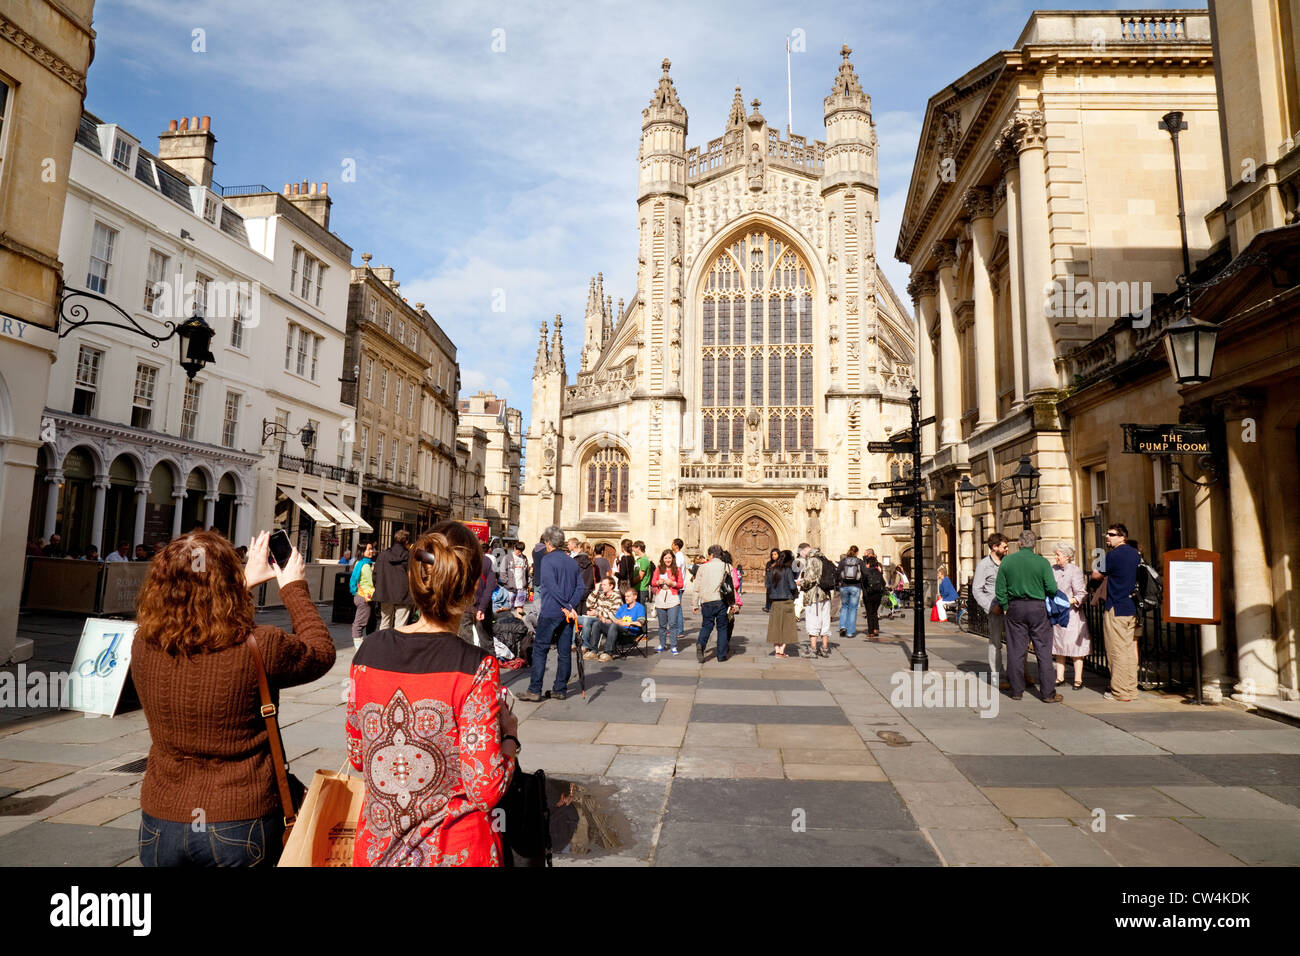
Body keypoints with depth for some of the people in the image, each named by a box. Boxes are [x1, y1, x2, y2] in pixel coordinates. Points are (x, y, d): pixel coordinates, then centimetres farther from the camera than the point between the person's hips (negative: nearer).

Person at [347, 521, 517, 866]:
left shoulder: (369, 650, -7)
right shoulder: (476, 668, -22)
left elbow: (356, 757, 4)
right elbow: (485, 790, -20)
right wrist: (509, 736, -4)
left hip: (376, 846, 5)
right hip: (453, 851, -4)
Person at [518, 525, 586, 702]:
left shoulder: (547, 559, -7)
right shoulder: (572, 561, 12)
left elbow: (552, 587, -17)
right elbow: (581, 587, 6)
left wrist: (568, 607, -14)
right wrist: (570, 606, -5)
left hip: (550, 612, -6)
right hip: (567, 614, 6)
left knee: (540, 650, 0)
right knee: (564, 652, 9)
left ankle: (534, 690, -2)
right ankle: (561, 689, 13)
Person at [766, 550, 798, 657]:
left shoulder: (772, 569, 4)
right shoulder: (788, 570, -10)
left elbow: (767, 585, 6)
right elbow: (792, 586, -14)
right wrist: (796, 589, 7)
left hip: (774, 601, 4)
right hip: (786, 600, -4)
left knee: (776, 624, 11)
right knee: (786, 625, 6)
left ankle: (777, 650, 10)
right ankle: (782, 650, 4)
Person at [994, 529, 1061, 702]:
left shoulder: (1007, 561, -1)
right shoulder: (1042, 562, -6)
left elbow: (1000, 589, -1)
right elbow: (1052, 588, -9)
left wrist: (1005, 607, 8)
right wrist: (1044, 596, 12)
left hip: (1015, 608, 2)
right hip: (1038, 608, -1)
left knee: (1016, 650, 7)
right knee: (1043, 650, 5)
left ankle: (1017, 690, 13)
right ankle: (1048, 692, 7)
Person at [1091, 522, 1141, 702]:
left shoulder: (1114, 554, -14)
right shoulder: (1135, 554, 11)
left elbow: (1095, 576, -5)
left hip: (1116, 609, -8)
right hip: (1133, 608, 8)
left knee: (1117, 651, -3)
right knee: (1131, 649, 12)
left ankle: (1120, 692, 1)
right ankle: (1132, 690, 16)